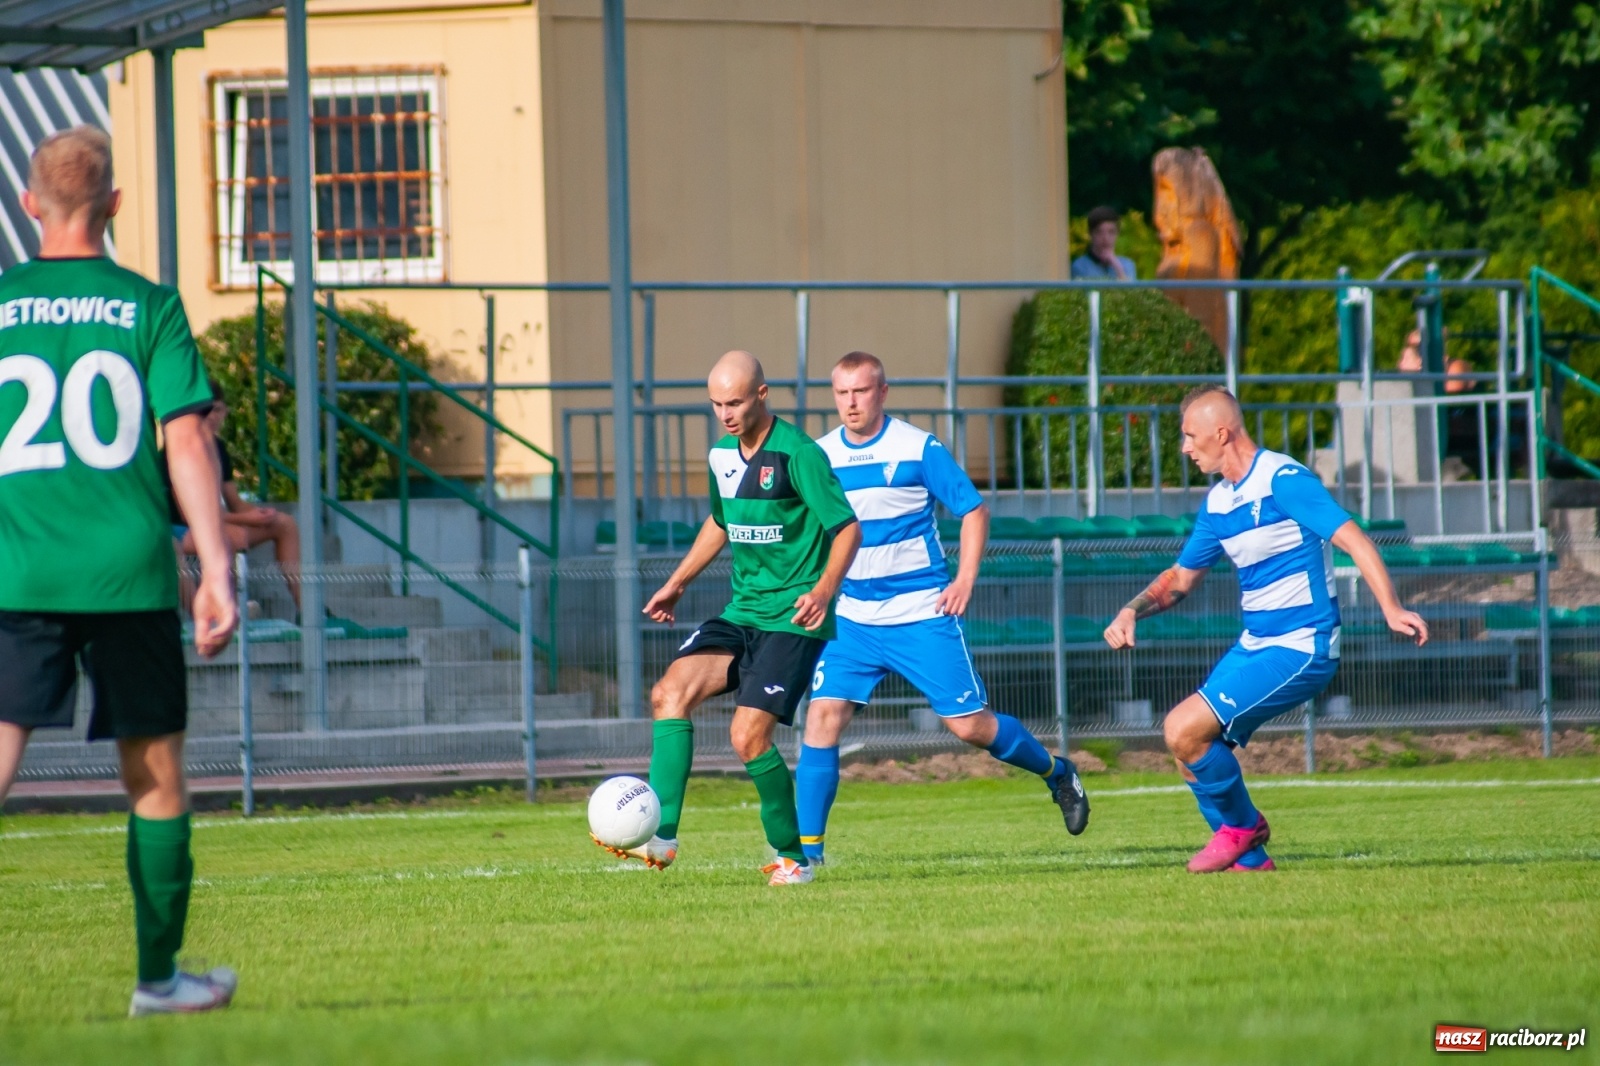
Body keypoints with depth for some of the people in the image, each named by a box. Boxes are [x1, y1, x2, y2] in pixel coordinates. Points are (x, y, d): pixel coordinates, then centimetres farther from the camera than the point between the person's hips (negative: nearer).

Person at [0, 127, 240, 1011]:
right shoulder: (149, 306, 3)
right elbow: (187, 442, -3)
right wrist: (216, 571, -2)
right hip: (128, 573, 0)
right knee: (155, 775, 13)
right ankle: (159, 977, 20)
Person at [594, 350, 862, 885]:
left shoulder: (799, 454, -13)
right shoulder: (722, 456, 10)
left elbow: (847, 528, -12)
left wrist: (825, 589, -27)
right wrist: (677, 583, 26)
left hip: (792, 620, -7)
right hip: (741, 613, 7)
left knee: (748, 734, -16)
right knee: (670, 691, -14)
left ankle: (791, 856, 4)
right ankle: (661, 837, -20)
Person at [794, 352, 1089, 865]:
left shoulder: (918, 448, -7)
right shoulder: (819, 457, 3)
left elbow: (973, 510, 0)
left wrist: (965, 578, -10)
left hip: (923, 615, -3)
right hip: (853, 619, 3)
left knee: (969, 725, -1)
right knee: (823, 717, -12)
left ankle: (1058, 774, 26)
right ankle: (807, 848, -8)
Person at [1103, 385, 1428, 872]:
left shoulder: (1282, 480, -15)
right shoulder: (1218, 502, 12)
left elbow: (1353, 539, -22)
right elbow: (1181, 577, 24)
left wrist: (1391, 609, -35)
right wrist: (1131, 611, 6)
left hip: (1300, 649, -9)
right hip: (1254, 646, 9)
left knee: (1186, 729, -17)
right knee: (1186, 738, 3)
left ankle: (1241, 826, 5)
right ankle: (1249, 859, 13)